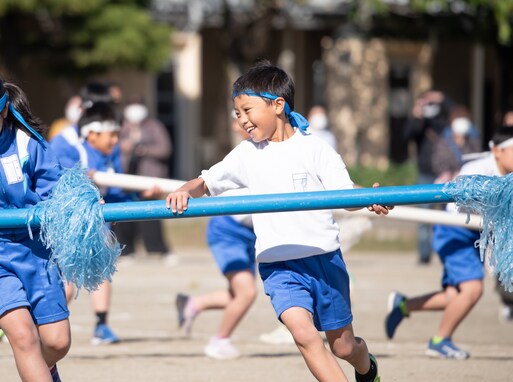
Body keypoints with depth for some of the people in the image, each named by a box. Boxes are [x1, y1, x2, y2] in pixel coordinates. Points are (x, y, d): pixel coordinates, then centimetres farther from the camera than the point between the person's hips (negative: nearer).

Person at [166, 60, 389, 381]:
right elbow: (206, 183, 10)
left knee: (343, 346, 12)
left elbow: (346, 195, -12)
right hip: (278, 265, 1)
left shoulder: (314, 149, -5)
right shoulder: (247, 155, 6)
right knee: (303, 332, -25)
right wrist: (185, 192, -12)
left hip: (324, 258, -1)